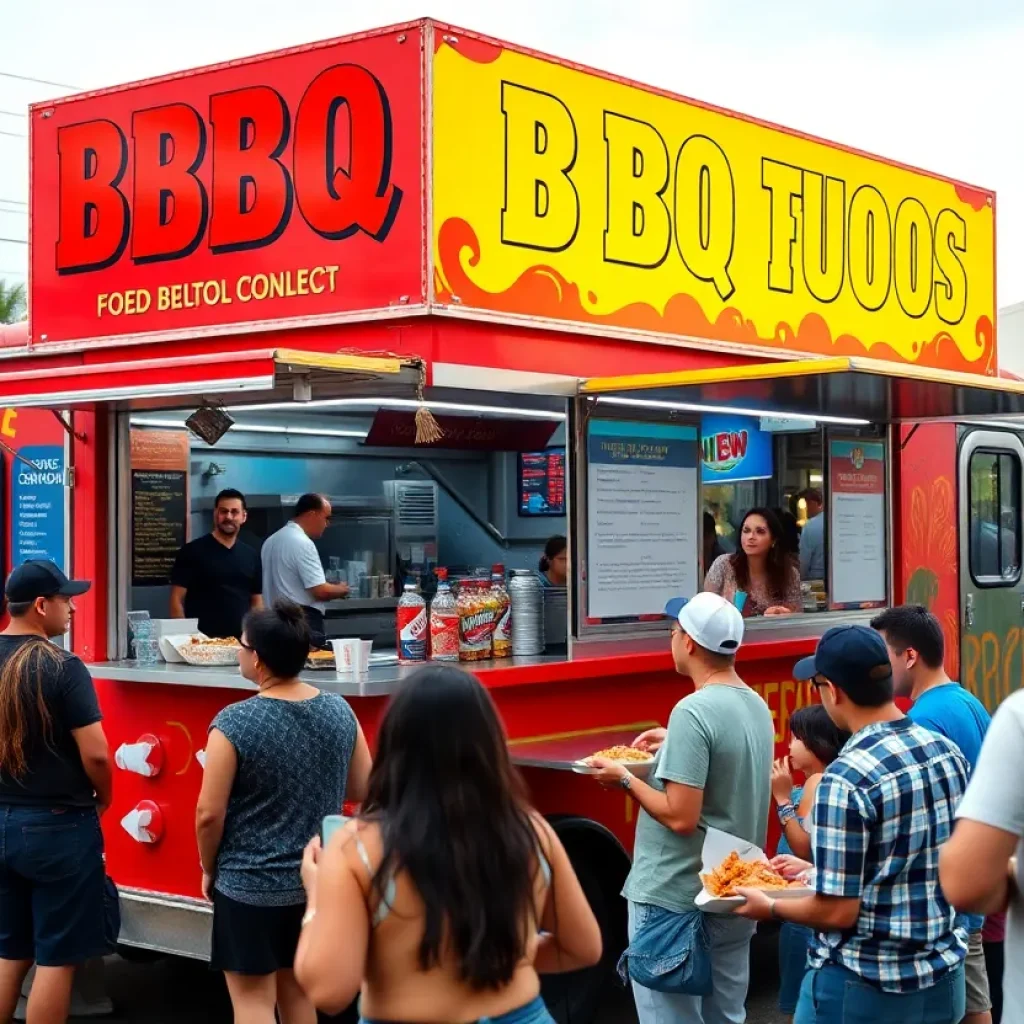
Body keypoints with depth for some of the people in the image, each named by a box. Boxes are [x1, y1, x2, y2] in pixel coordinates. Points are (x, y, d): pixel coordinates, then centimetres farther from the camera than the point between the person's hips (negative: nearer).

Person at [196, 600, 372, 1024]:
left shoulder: (235, 723, -19)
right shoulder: (340, 711, -4)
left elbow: (209, 814, -15)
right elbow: (363, 790, 7)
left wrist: (209, 870, 2)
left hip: (250, 884, -5)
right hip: (317, 879, 6)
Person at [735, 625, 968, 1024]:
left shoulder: (846, 780, -23)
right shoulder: (948, 753, -1)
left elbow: (837, 912, -19)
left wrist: (771, 907, -1)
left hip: (864, 989, -6)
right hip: (944, 977, 6)